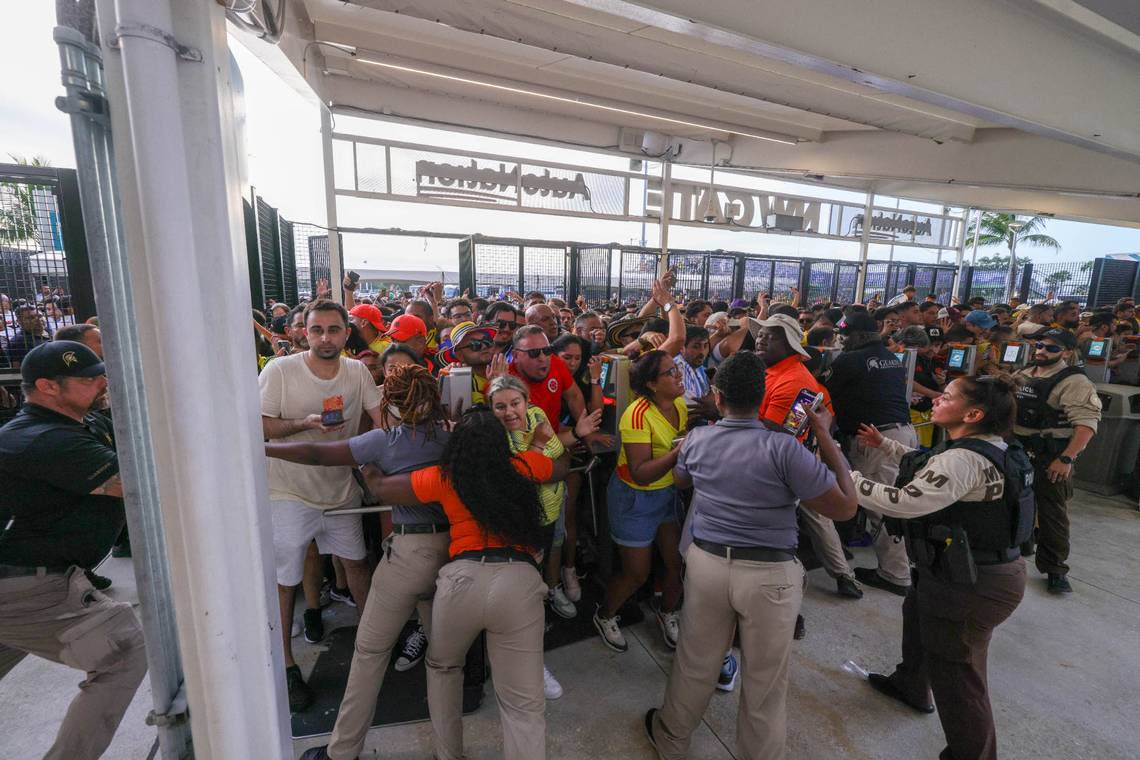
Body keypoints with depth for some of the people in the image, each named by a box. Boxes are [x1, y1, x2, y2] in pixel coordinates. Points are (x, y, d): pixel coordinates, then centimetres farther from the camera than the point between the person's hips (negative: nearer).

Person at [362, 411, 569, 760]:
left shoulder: (443, 478, 7)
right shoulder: (523, 466, 9)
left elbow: (382, 489, 17)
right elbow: (562, 467, 29)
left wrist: (368, 469, 39)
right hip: (519, 581, 0)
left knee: (442, 666, 32)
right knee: (524, 703, 9)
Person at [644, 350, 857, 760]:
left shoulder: (697, 439, -5)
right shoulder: (784, 447, -19)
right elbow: (845, 507, -11)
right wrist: (825, 436, -7)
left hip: (706, 562, 4)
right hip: (770, 575, -3)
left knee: (694, 664, 23)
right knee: (765, 681, 19)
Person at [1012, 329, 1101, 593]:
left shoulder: (1075, 382, -12)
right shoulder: (1021, 376, 9)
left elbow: (1087, 424, -19)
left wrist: (1066, 459, -25)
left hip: (1050, 460, -6)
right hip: (1017, 453, 6)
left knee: (1052, 513, 2)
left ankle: (1055, 568, 15)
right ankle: (1020, 544, 40)